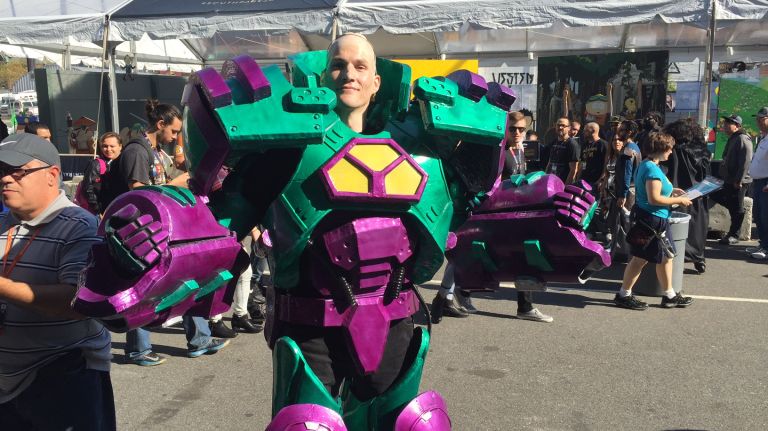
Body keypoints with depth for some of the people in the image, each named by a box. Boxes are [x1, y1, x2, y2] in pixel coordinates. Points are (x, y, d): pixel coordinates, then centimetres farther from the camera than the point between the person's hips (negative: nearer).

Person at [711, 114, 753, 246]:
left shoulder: (742, 139, -16)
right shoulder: (732, 139, 16)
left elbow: (745, 162, -23)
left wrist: (739, 180, -24)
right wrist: (723, 176, 22)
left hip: (738, 182, -10)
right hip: (728, 180, 10)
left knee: (737, 209, -1)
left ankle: (733, 236, 8)